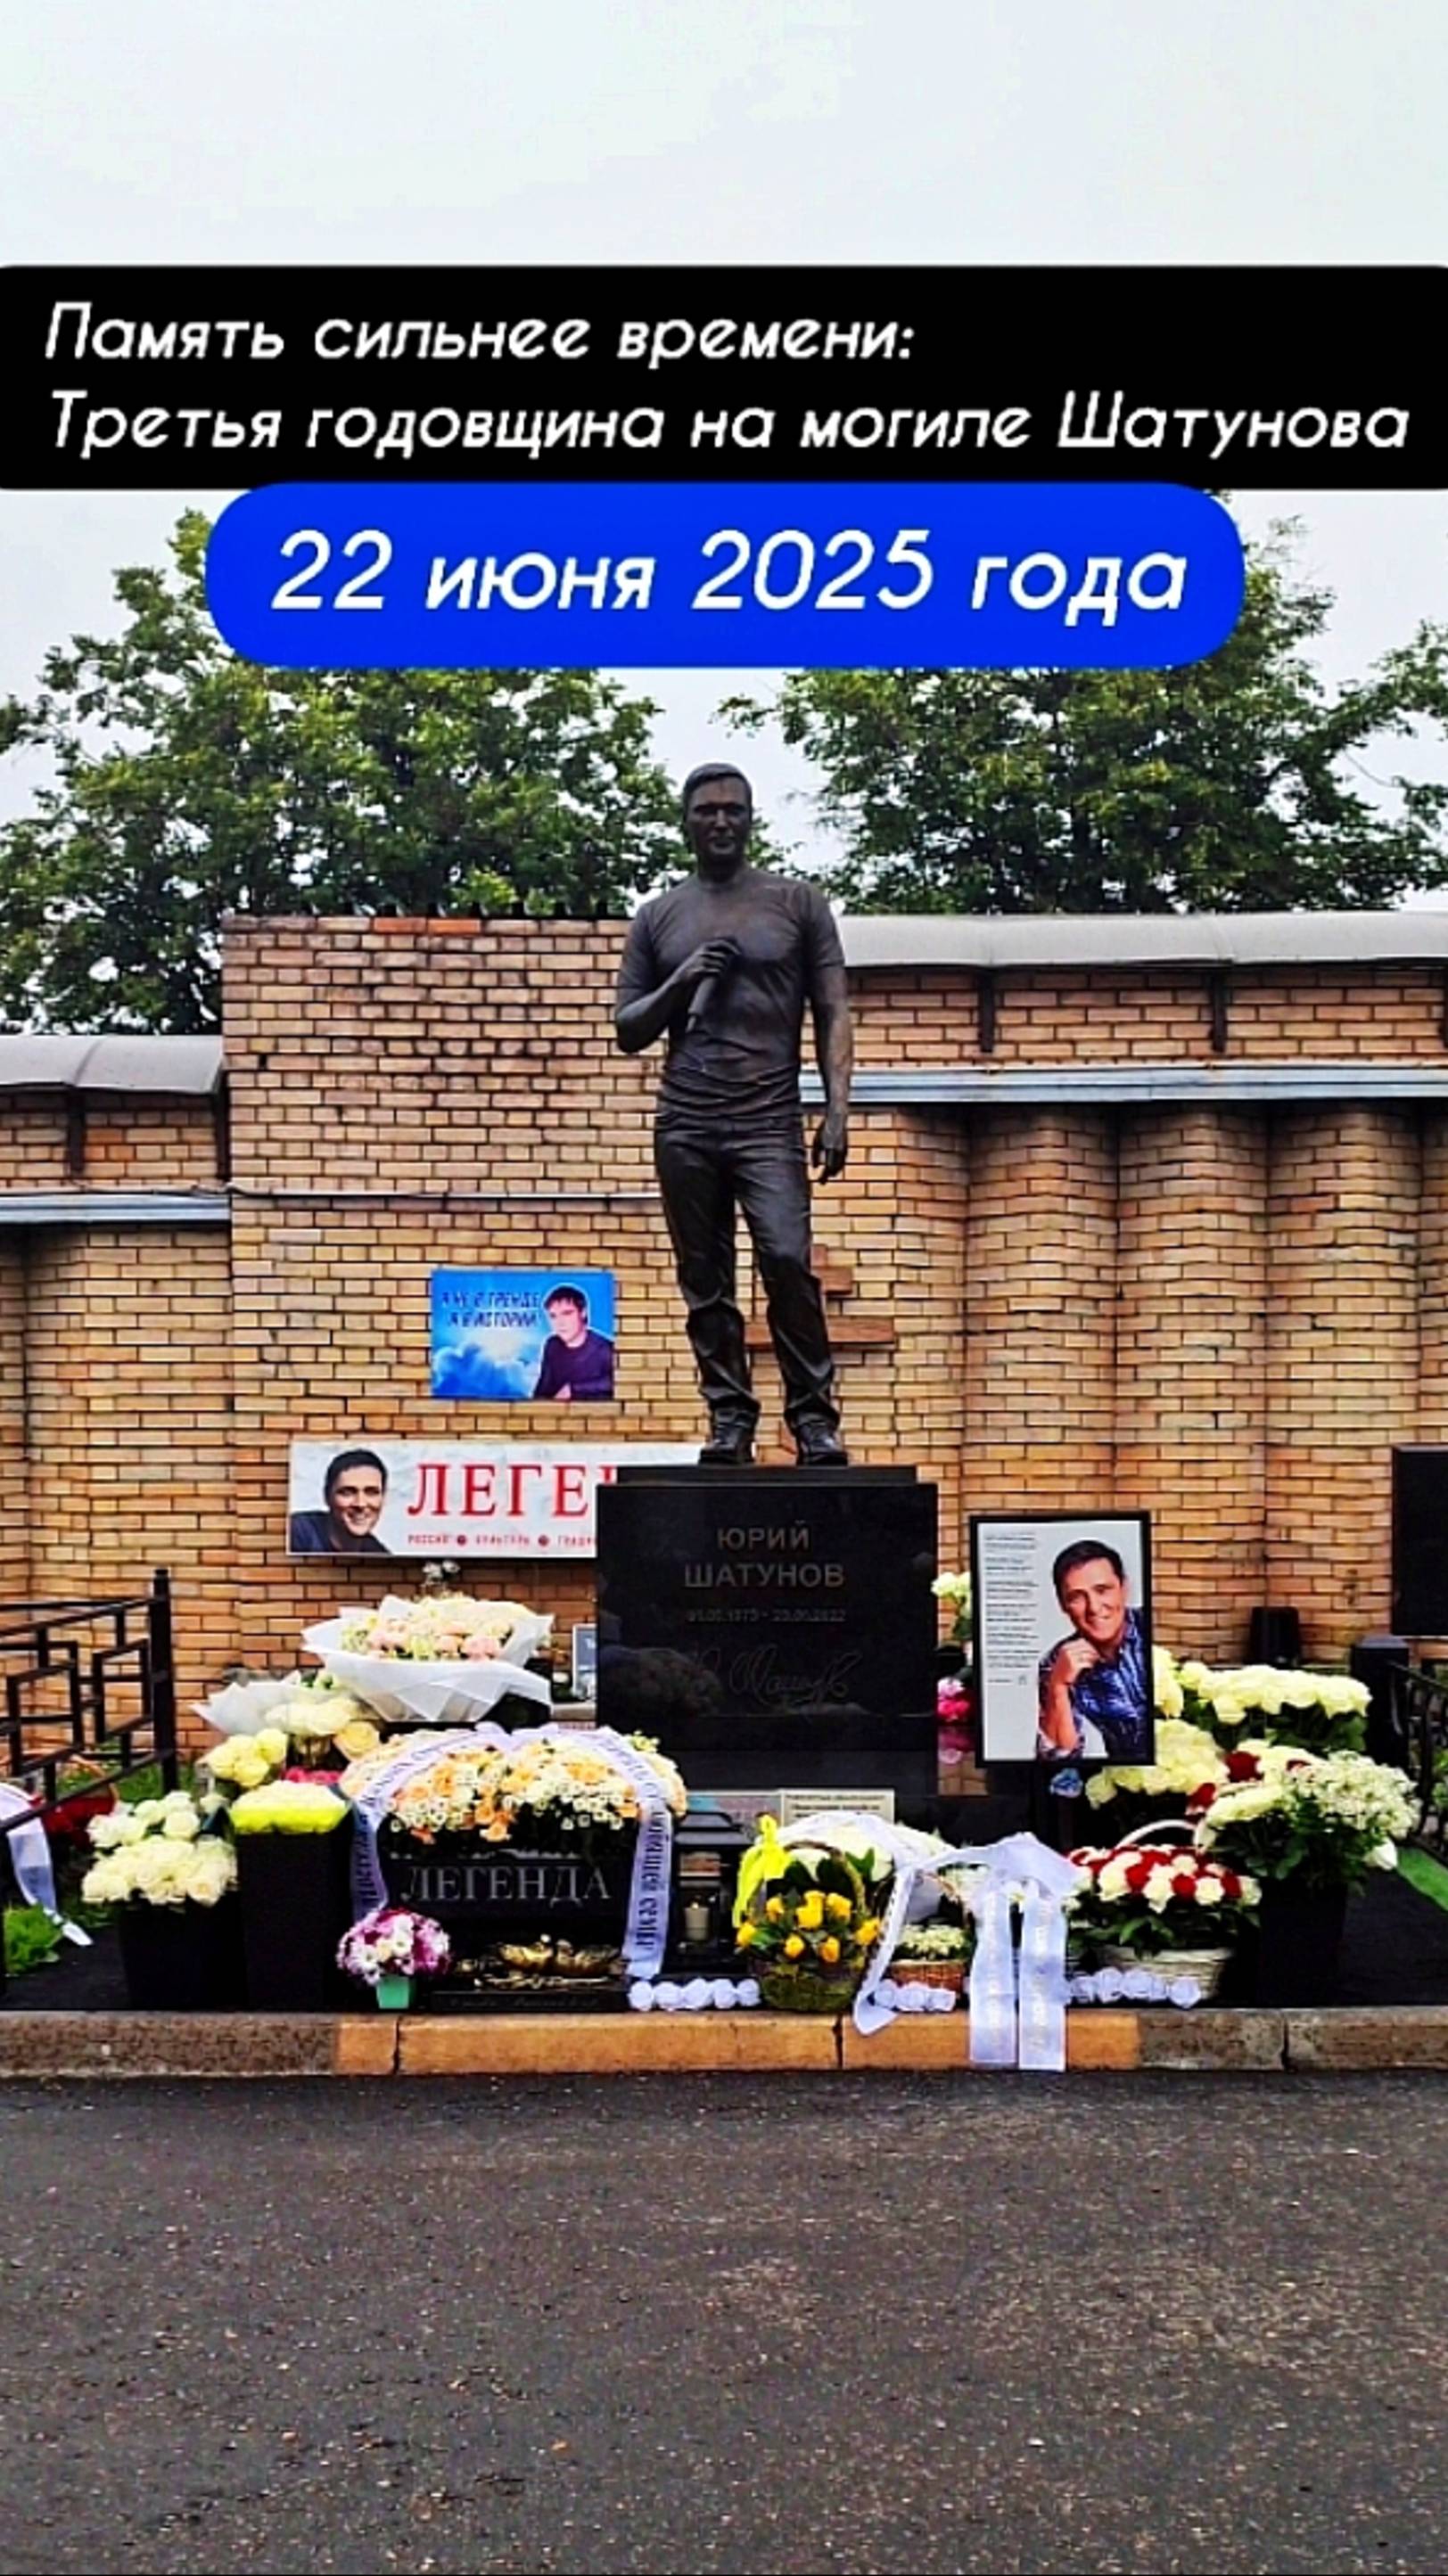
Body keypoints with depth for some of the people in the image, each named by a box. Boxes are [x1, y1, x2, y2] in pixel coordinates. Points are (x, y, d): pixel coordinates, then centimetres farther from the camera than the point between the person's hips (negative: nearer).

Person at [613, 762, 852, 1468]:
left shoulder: (797, 903, 10)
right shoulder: (657, 918, 15)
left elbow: (832, 1013, 7)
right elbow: (628, 1031, 14)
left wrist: (837, 1108, -5)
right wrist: (681, 981, -4)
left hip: (769, 1120, -3)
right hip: (684, 1125, 3)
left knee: (787, 1260, -17)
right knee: (705, 1284, 3)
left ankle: (813, 1417, -8)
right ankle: (729, 1419, 10)